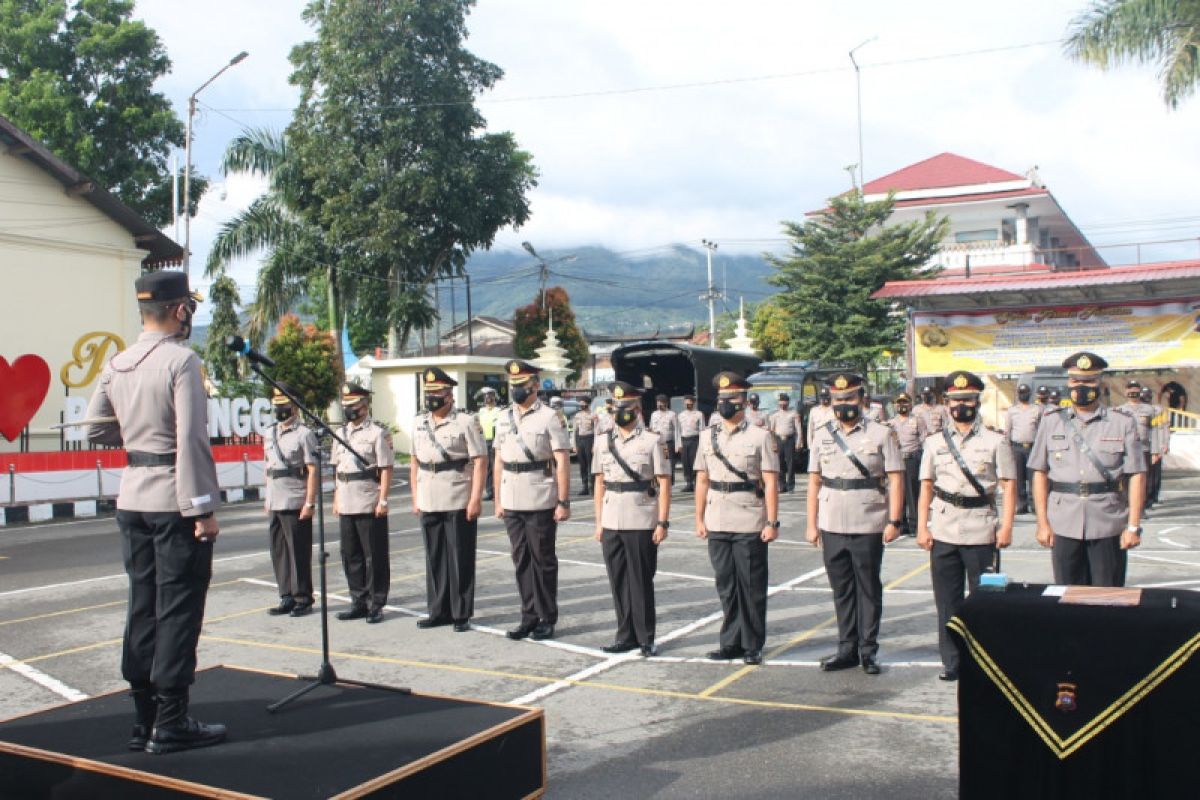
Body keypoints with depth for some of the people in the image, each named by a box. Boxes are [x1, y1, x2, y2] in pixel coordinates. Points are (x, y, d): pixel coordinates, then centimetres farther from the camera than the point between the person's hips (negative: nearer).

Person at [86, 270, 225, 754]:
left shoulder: (116, 364, 8)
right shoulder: (181, 360, -14)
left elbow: (95, 431, 13)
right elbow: (191, 440, -19)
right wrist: (202, 509, -17)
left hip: (132, 499, 7)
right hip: (174, 501, -7)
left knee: (143, 606, 12)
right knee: (179, 611, 0)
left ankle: (144, 720, 19)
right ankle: (170, 724, 4)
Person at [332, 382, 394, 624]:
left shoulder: (378, 433, -6)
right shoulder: (341, 434, 14)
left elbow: (386, 469, -10)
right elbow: (336, 469, 18)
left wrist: (383, 501, -15)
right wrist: (336, 499, 13)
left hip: (370, 506, -7)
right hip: (346, 506, 7)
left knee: (375, 557, 0)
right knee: (350, 556, 12)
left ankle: (376, 605, 7)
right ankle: (359, 602, 22)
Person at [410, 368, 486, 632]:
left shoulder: (466, 422, -6)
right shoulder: (418, 423, 11)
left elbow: (480, 462, -10)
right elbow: (414, 461, 17)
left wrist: (475, 499, -16)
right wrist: (415, 498, 12)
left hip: (459, 503, -5)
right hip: (429, 504, 5)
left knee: (460, 559, 1)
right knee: (434, 558, 11)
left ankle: (461, 614, 10)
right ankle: (438, 611, 21)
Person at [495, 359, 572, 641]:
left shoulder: (549, 418, -6)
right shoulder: (503, 420, 10)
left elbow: (562, 463, -9)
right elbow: (499, 462, 14)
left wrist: (564, 502, -13)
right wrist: (498, 500, 11)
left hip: (541, 503, -5)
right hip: (512, 503, 5)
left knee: (543, 561, 4)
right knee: (521, 560, 10)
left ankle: (547, 619, 15)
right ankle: (529, 617, 20)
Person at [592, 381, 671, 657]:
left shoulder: (652, 441, -4)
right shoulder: (603, 442, 10)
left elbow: (664, 484, -5)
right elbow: (600, 483, 13)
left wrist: (663, 522, -10)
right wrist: (599, 522, 9)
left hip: (642, 524, -4)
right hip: (611, 524, 5)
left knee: (641, 582, 1)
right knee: (618, 582, 9)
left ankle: (645, 638, 12)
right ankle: (626, 636, 20)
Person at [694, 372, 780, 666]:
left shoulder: (760, 437, -3)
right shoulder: (708, 437, 10)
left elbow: (771, 483, -6)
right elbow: (702, 480, 13)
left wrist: (772, 522, -11)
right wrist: (699, 518, 8)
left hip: (750, 525, -4)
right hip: (717, 525, 4)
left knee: (752, 586, 2)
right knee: (725, 585, 10)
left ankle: (753, 646, 13)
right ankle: (731, 642, 20)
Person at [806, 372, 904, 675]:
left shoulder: (882, 434, -1)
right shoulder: (822, 435, 9)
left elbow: (895, 479, -4)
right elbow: (814, 481, 11)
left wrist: (894, 521, -11)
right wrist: (812, 524, 6)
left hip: (869, 527, -3)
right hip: (832, 527, 3)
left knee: (869, 590, 5)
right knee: (841, 590, 10)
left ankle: (868, 650, 16)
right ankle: (847, 648, 20)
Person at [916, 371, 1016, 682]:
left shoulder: (995, 442, 3)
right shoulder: (934, 443, 10)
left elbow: (1009, 486, 0)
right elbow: (926, 487, 10)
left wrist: (1006, 526, -9)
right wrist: (922, 527, 3)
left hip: (981, 531, -2)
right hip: (943, 533, 3)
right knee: (947, 600, 6)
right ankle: (952, 661, 15)